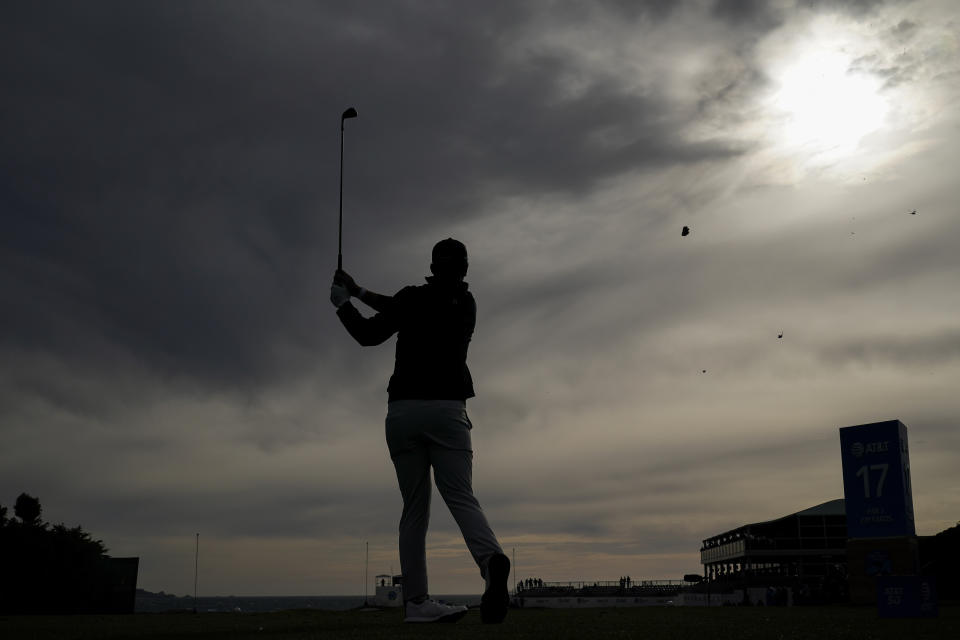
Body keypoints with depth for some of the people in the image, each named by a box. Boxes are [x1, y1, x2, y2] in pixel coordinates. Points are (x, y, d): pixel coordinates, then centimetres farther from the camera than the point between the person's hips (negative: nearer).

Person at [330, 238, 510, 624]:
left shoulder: (414, 297, 1)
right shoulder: (466, 305, 13)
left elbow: (369, 335, 3)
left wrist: (344, 303, 19)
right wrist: (360, 293, 26)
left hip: (404, 410, -1)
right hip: (447, 410, 1)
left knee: (414, 508, 5)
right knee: (461, 498, -5)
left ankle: (416, 600, 2)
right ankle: (491, 560, -35)